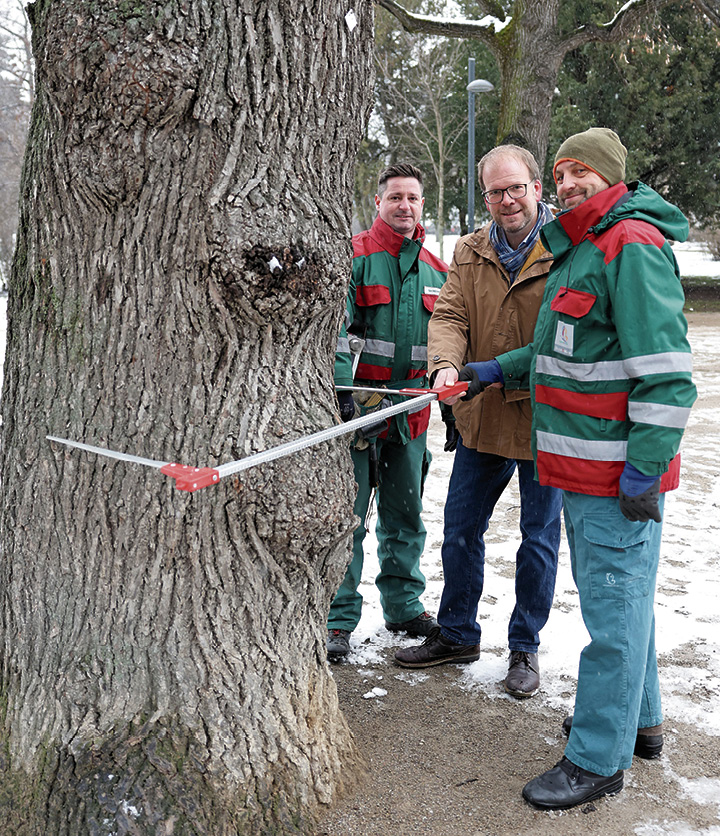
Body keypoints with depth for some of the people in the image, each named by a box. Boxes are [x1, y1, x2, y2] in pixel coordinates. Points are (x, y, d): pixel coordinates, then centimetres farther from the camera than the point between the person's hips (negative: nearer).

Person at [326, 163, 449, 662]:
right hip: (357, 408, -5)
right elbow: (334, 331, -13)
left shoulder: (436, 271, 13)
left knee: (405, 517, 15)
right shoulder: (354, 257, -4)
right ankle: (338, 620, 9)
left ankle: (404, 606, 30)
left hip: (411, 412, 5)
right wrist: (344, 394, -23)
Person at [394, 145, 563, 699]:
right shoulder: (471, 253, 6)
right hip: (482, 418, 5)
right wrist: (445, 364, -23)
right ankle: (457, 634, 33)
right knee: (461, 529, 13)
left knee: (539, 538, 9)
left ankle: (525, 647, 27)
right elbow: (449, 315, -2)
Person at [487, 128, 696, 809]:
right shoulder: (577, 248, 18)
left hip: (617, 470, -10)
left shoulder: (633, 245, -15)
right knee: (617, 594, 20)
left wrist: (646, 465, -23)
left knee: (613, 606, -1)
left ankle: (598, 759, 11)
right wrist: (500, 369, 22)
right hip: (585, 466, 10)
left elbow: (665, 369, -22)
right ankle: (637, 720, 37)